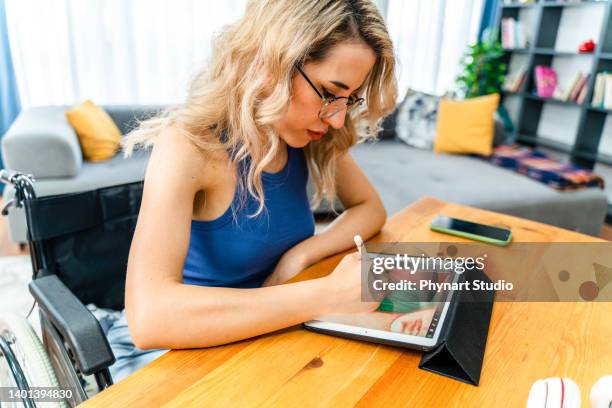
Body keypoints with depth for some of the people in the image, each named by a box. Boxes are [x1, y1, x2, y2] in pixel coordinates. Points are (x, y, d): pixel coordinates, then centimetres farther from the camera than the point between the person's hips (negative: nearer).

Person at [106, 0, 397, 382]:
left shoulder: (312, 137, -10)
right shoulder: (188, 144, -27)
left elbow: (371, 208, 3)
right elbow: (149, 316, -38)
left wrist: (300, 256, -14)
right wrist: (329, 295, -37)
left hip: (265, 327, 5)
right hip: (170, 342, -4)